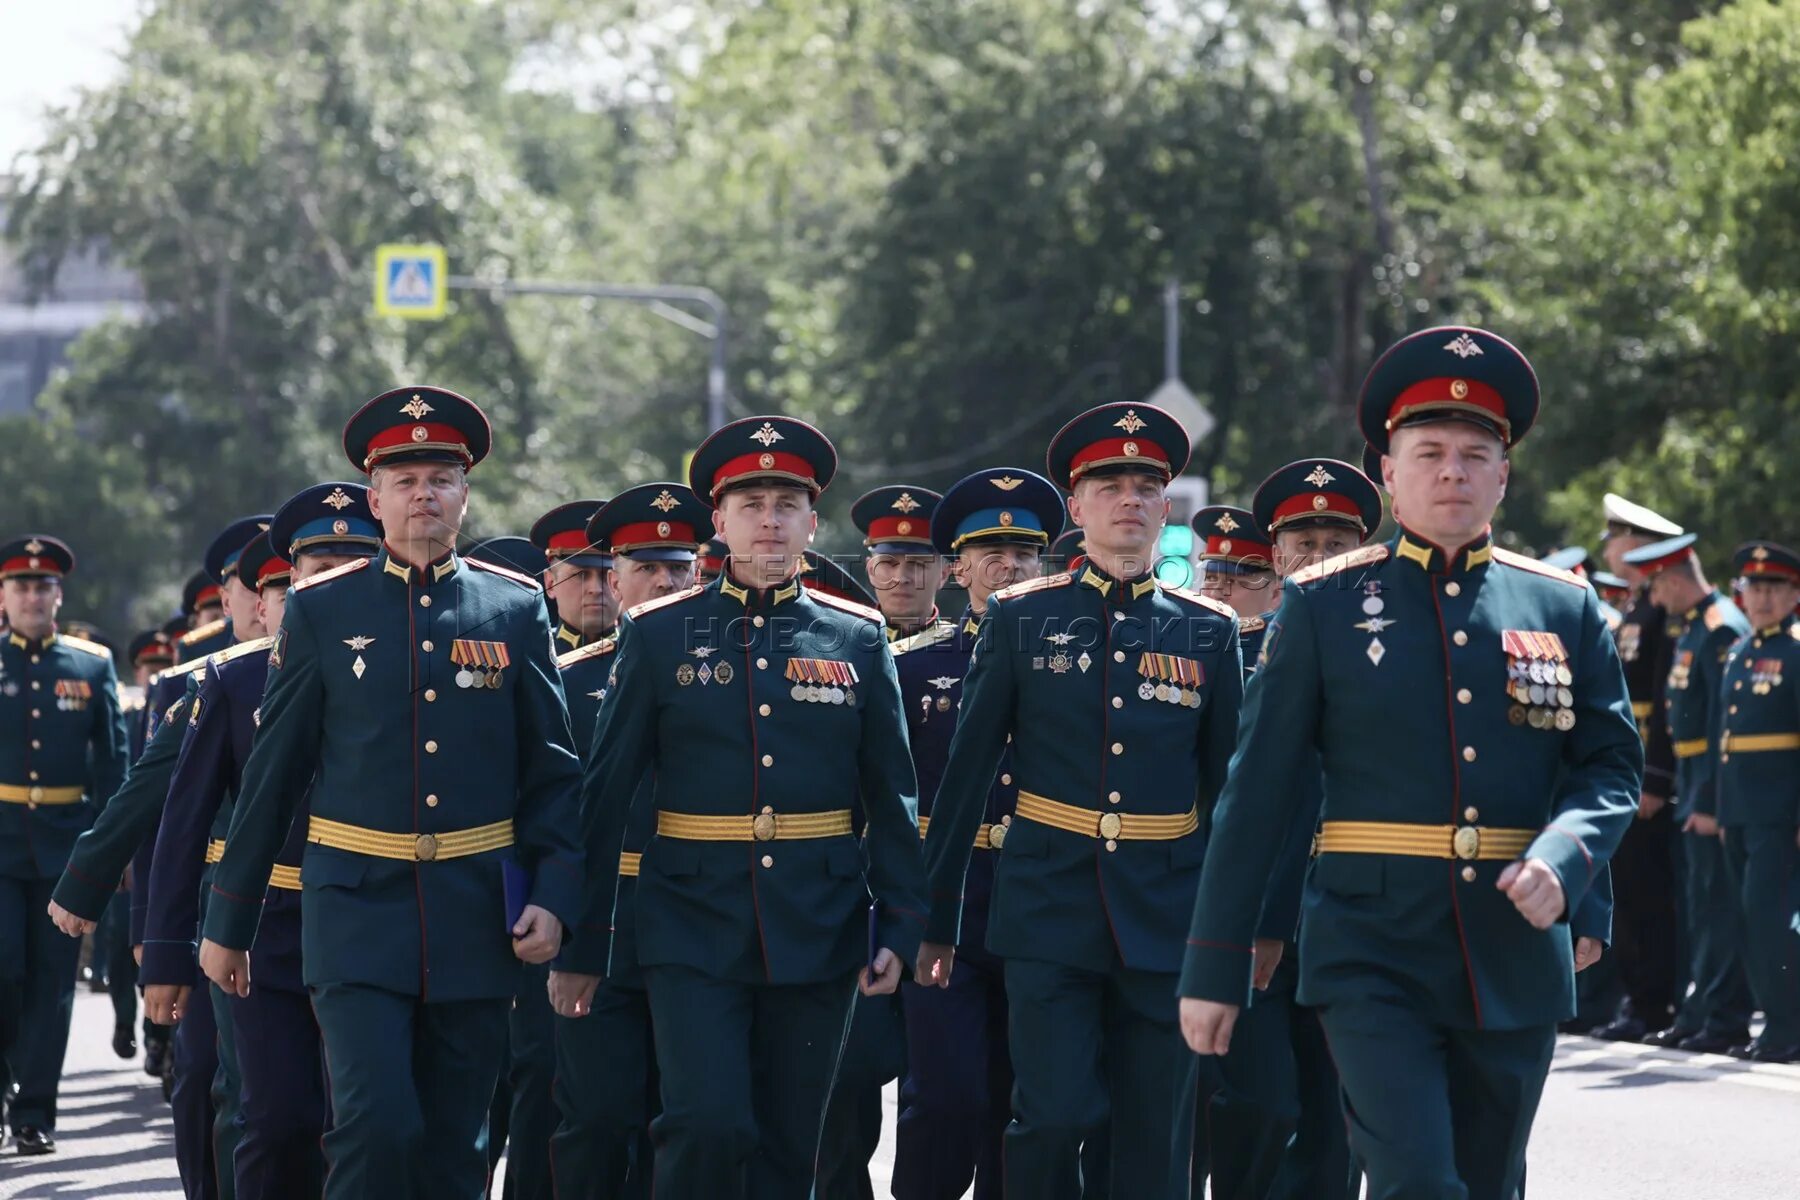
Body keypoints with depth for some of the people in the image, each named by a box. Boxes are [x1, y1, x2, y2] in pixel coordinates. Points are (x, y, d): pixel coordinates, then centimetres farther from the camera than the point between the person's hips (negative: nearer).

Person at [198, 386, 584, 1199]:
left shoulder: (517, 609, 6)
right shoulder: (322, 611, 3)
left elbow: (552, 770, 7)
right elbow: (270, 776, 6)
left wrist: (553, 896, -5)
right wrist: (227, 923, 7)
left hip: (474, 918, 2)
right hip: (358, 911, -2)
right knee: (376, 1127, -17)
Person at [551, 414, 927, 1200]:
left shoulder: (858, 640, 6)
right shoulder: (658, 635, 1)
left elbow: (891, 795, 8)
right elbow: (604, 795, 2)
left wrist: (898, 926, -1)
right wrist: (579, 944, 1)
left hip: (817, 931, 2)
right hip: (694, 930, -2)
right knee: (708, 1127, -16)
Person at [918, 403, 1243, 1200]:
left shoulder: (1208, 632, 7)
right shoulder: (1021, 619, 3)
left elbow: (1229, 788, 11)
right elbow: (966, 774, 4)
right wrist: (936, 917, 3)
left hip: (1166, 917, 2)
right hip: (1049, 914, -1)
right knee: (1054, 1119, -11)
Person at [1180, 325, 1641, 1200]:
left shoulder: (1564, 608, 8)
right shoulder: (1324, 604, 1)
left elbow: (1612, 766, 7)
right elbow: (1257, 791, 1)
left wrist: (1563, 859, -15)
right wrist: (1214, 963, -1)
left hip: (1515, 959, 3)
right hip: (1375, 959, -3)